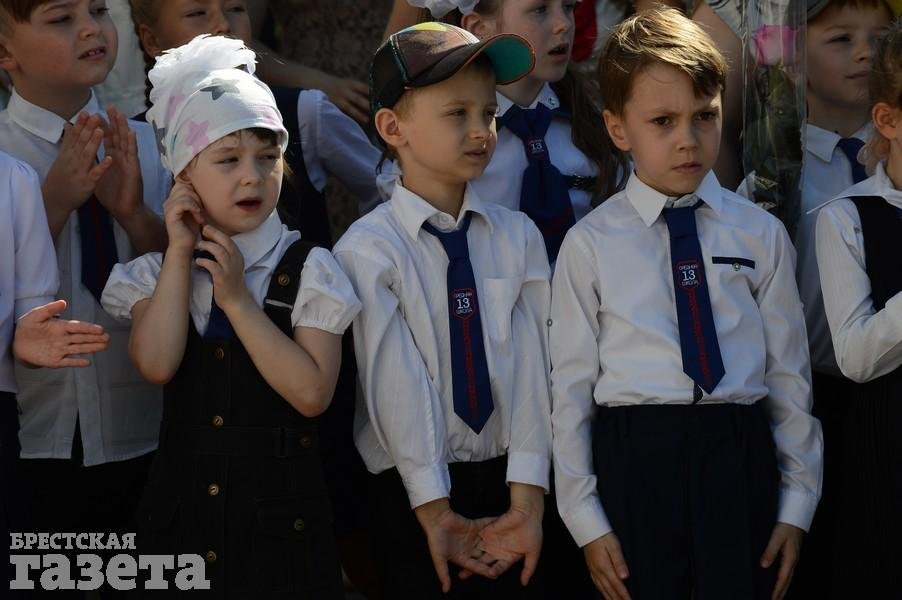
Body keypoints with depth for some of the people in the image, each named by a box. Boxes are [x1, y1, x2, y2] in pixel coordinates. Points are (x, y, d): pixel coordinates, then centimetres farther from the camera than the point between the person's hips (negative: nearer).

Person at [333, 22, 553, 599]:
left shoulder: (519, 237, 2)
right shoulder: (367, 249, -8)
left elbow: (531, 367, -6)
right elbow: (397, 381, -13)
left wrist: (527, 501, -15)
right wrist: (434, 509, -18)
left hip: (507, 483, 3)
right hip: (410, 491, -3)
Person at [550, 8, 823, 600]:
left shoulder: (761, 234, 6)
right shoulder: (590, 245, 1)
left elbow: (789, 374, 8)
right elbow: (571, 387, 3)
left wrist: (797, 504, 6)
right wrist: (585, 519, 0)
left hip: (739, 458, 1)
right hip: (634, 459, -1)